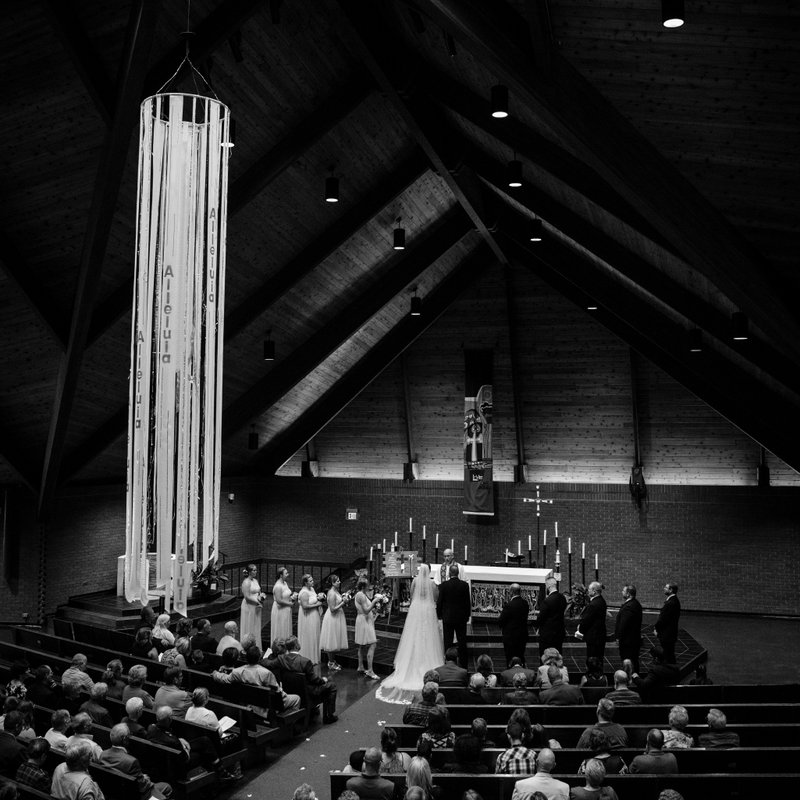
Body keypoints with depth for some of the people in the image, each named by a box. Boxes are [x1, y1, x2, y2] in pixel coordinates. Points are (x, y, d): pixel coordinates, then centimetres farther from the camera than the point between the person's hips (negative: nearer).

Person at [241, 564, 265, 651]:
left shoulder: (255, 581, 9)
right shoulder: (246, 582, -15)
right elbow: (247, 596, -20)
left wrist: (261, 596, -3)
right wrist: (257, 601, -18)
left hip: (256, 607, 8)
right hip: (249, 607, -8)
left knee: (256, 627, 13)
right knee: (249, 628, 1)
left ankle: (256, 646, 21)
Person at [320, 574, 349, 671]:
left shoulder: (337, 591, 8)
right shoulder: (332, 593, -21)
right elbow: (333, 609, -23)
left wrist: (343, 600, 2)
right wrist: (343, 602, -19)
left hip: (338, 617, 9)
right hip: (332, 619, -9)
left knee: (335, 641, 16)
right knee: (331, 641, 1)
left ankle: (333, 661, 25)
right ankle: (331, 663, 11)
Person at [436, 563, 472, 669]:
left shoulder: (444, 585, -12)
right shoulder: (465, 585, -7)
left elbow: (439, 601, -5)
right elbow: (468, 602, 0)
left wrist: (439, 614, 8)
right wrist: (467, 615, 12)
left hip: (447, 617, -1)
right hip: (461, 618, 2)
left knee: (448, 642, 6)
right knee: (462, 642, 10)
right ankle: (463, 665, 14)